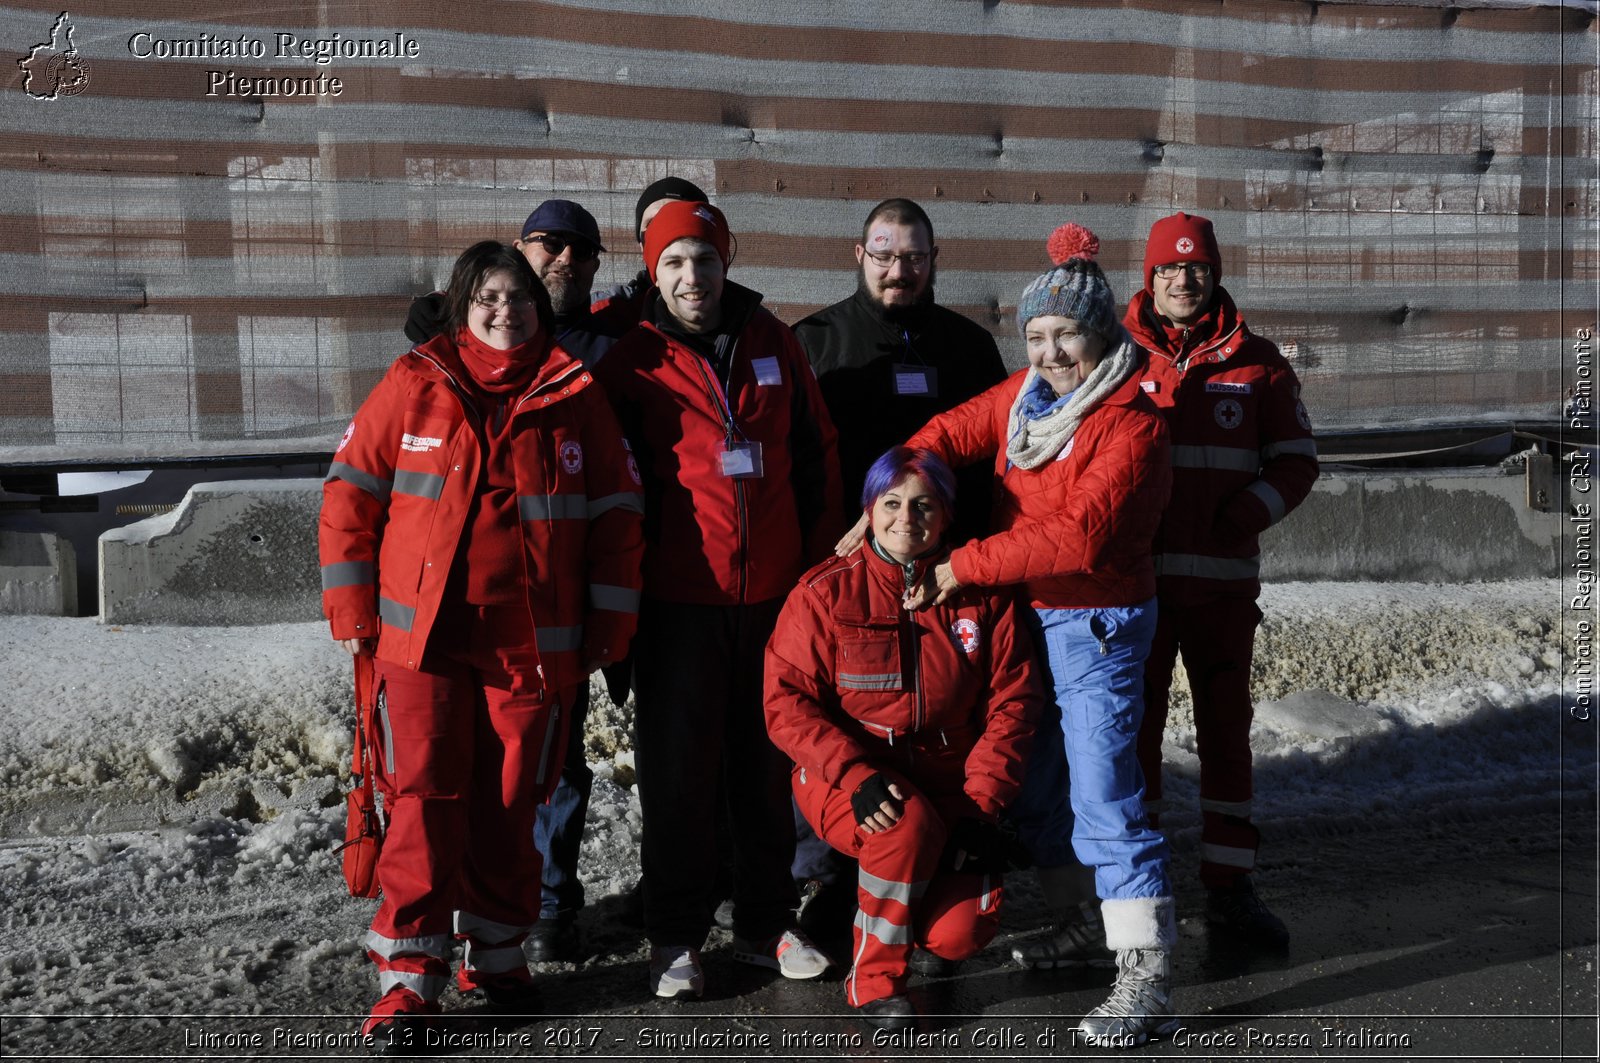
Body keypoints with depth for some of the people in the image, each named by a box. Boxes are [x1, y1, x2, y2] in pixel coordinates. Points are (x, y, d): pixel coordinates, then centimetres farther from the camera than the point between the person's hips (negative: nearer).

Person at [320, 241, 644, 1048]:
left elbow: (617, 517, 8)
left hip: (534, 644, 1)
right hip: (422, 640, -1)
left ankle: (497, 952, 27)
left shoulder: (577, 399, 5)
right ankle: (410, 973, 8)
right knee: (423, 800, -3)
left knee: (510, 806, 9)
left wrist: (607, 630, 5)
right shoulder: (414, 385, 2)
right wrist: (354, 613, 1)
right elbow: (350, 493, 4)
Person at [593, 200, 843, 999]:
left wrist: (819, 557, 9)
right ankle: (675, 935, 17)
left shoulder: (773, 342, 7)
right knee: (679, 771, 3)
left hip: (775, 593, 3)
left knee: (767, 763, 12)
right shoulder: (634, 362, -2)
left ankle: (766, 923, 25)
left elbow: (815, 448, 13)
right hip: (680, 599, -3)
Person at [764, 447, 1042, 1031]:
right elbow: (788, 703, -11)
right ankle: (874, 978, -11)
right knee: (910, 825, -35)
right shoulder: (825, 592, -8)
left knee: (959, 935, -15)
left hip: (948, 784, 3)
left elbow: (1013, 701, -2)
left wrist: (982, 804, -11)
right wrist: (857, 775, -25)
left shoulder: (981, 595, -1)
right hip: (846, 781, -2)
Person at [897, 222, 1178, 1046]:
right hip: (1024, 617, 8)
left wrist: (963, 566, -26)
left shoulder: (1132, 424, -18)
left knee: (1103, 798, -9)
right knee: (1029, 783, 18)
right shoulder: (1023, 396, 5)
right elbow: (949, 435, 4)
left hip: (1095, 626, -8)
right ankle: (1059, 924, 36)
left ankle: (1146, 977, -2)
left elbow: (1077, 537, -27)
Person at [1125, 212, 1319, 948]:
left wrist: (1249, 514, -8)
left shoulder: (1256, 362, 6)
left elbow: (1296, 458, 8)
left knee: (1226, 728, 8)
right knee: (1133, 727, 5)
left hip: (1224, 579, 1)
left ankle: (1229, 886, 18)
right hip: (1134, 576, -1)